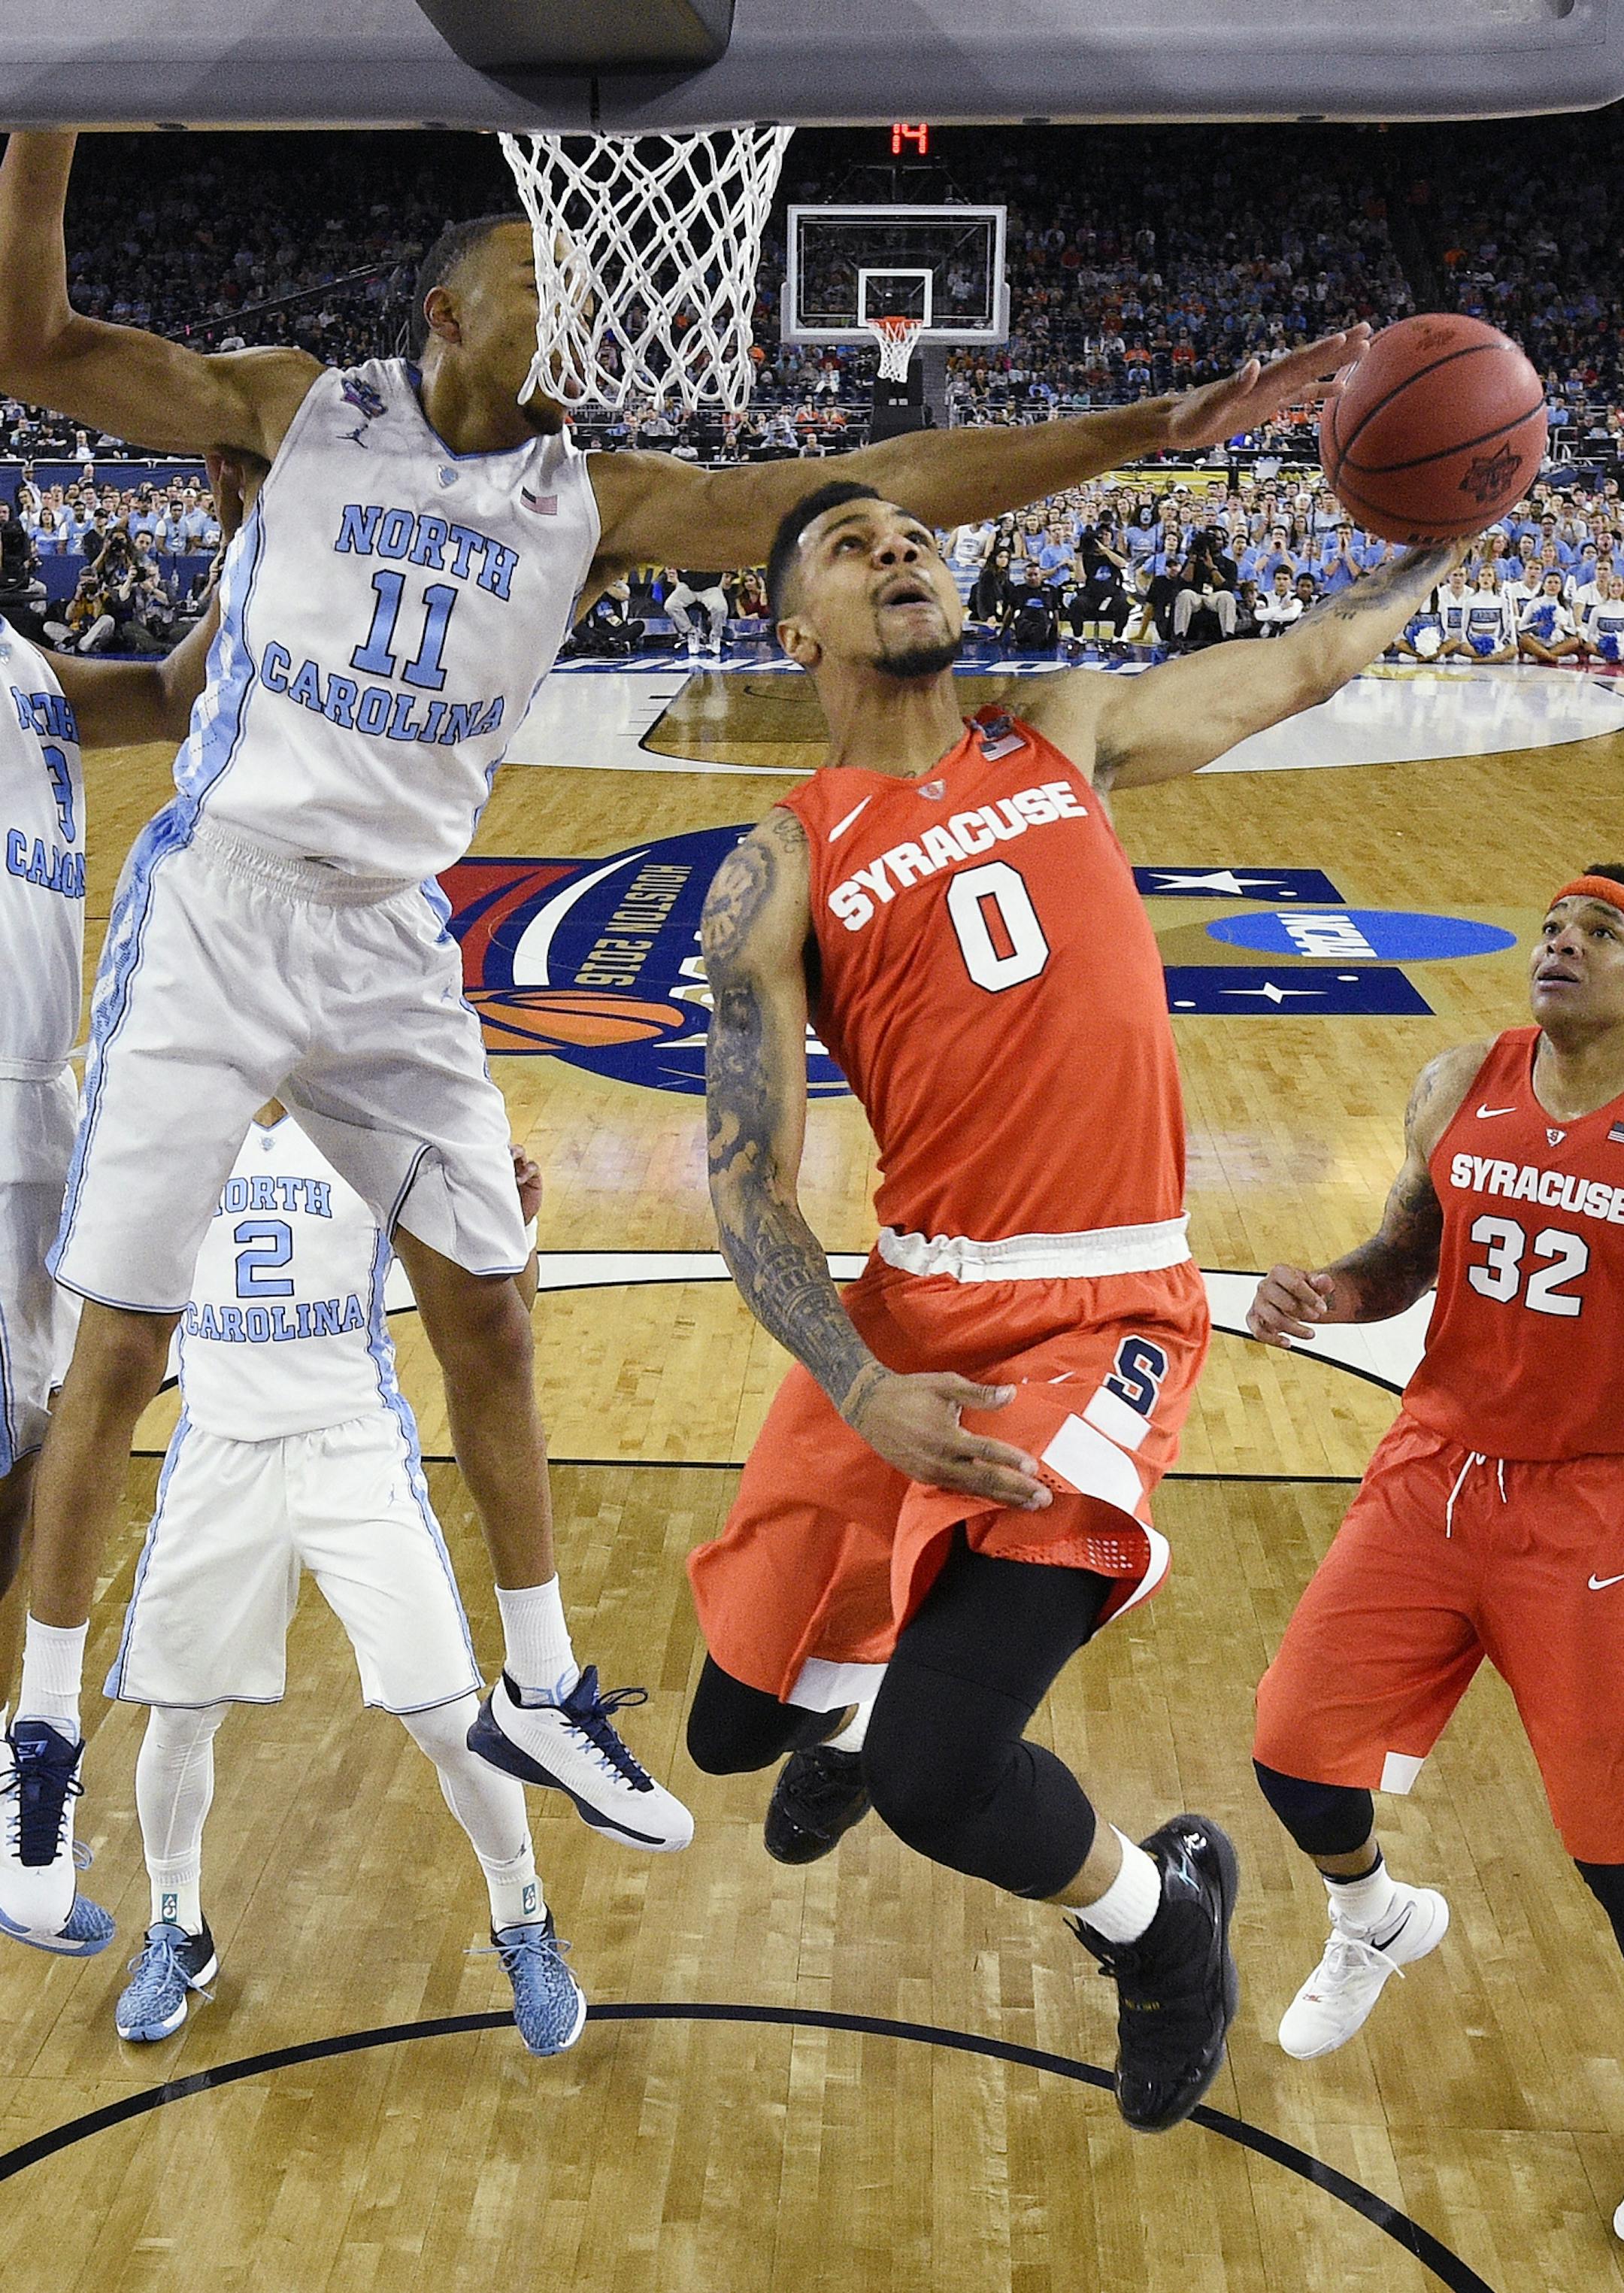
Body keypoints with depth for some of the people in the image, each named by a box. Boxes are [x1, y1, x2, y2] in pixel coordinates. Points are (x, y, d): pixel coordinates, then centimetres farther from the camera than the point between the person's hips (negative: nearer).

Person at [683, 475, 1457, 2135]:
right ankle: (860, 1702, 51)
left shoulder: (1071, 735, 9)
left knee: (940, 1782, -17)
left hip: (1105, 1313, -1)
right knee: (735, 1724, 13)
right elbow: (743, 1185, -5)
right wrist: (865, 1393, -19)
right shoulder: (782, 870, 1)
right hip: (906, 1309, 2)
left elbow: (1307, 662, 26)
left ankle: (1161, 1911, 17)